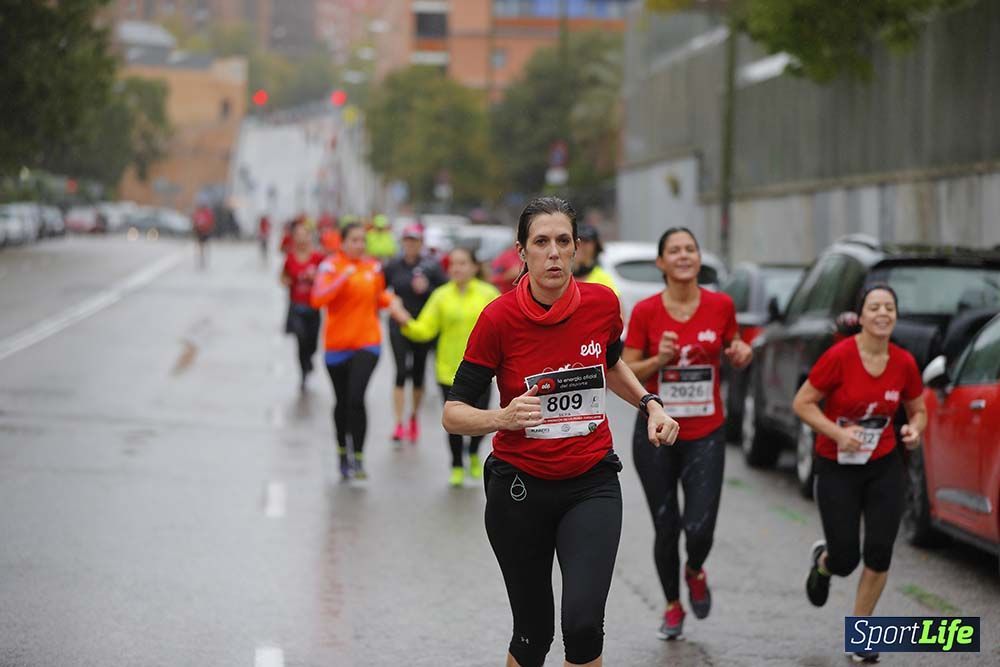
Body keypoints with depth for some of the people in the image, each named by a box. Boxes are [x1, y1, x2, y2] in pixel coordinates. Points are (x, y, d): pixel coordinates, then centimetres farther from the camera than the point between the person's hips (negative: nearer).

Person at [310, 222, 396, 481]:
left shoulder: (373, 268, 5)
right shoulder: (331, 266, -6)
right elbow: (318, 299, -20)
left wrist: (390, 300, 2)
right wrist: (343, 278, -28)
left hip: (367, 342, 0)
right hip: (337, 345, 0)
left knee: (356, 399, -16)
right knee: (342, 402, 12)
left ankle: (358, 458, -12)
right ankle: (343, 454, 31)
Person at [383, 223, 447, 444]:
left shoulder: (431, 266, -3)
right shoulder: (393, 266, 1)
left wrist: (426, 289, -17)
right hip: (399, 328, 0)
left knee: (418, 374, 10)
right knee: (401, 372, -12)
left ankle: (414, 417, 33)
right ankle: (399, 425, -13)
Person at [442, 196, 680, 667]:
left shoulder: (602, 303, -5)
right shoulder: (499, 318, -14)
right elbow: (453, 412, -11)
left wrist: (649, 403, 4)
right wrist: (503, 417, -29)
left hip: (593, 483, 1)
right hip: (519, 490, -1)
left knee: (583, 622, -19)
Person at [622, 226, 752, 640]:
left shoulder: (720, 305, -3)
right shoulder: (645, 311, -7)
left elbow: (733, 354, 14)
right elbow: (625, 374, -4)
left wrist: (741, 354, -9)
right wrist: (658, 360, -21)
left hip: (705, 435, 0)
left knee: (699, 528, -11)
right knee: (666, 528, 6)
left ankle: (695, 572, 26)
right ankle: (673, 607, 29)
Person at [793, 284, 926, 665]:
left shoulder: (904, 363, -5)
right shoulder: (839, 356, -17)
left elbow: (918, 410, 11)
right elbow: (802, 403, -11)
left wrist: (914, 429, -12)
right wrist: (837, 433, -24)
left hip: (885, 468, 3)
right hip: (837, 468, -3)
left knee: (879, 554, -6)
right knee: (846, 561, -3)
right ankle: (823, 561, 37)